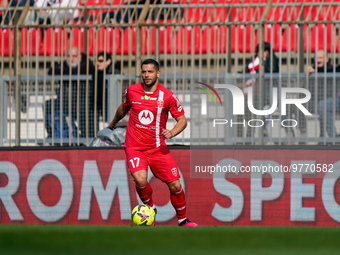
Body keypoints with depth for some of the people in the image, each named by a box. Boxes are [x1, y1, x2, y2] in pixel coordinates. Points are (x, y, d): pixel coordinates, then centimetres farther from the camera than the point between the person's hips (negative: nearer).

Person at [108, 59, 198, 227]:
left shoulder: (168, 96, -6)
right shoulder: (132, 91, 0)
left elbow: (182, 120, 0)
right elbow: (124, 108, 22)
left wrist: (172, 132, -20)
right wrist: (114, 122, 38)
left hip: (158, 148, 0)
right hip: (135, 148, 0)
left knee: (175, 185, -4)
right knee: (140, 179, -26)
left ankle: (182, 220, 18)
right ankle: (150, 208, 3)